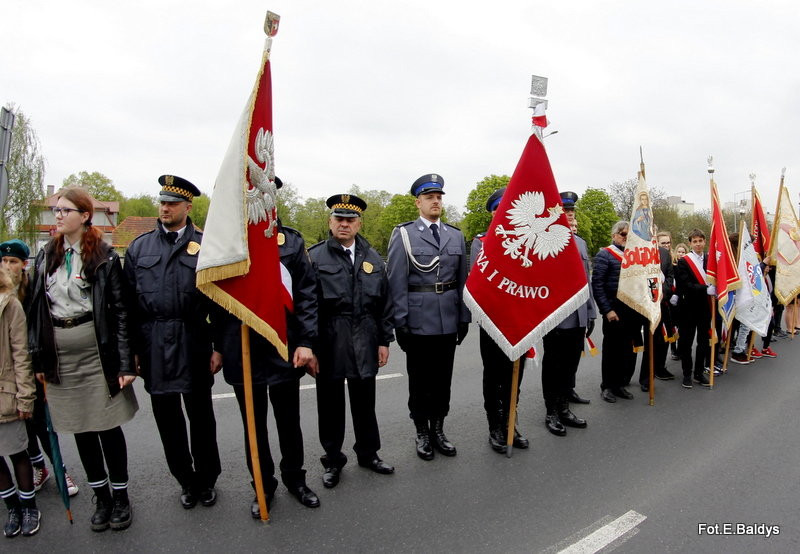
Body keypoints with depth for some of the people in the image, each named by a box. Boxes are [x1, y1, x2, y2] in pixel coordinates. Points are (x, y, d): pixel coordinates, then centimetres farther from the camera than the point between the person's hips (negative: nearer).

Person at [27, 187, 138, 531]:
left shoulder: (104, 257, -5)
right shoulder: (45, 257, 8)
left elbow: (120, 312, -8)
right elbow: (36, 310, 9)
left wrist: (125, 363, -13)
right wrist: (38, 359, 5)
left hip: (96, 354, -4)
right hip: (60, 357, 5)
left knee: (107, 426, 4)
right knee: (80, 430, 12)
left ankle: (121, 496, 22)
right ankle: (101, 497, 28)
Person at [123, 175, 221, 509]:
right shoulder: (138, 247, 8)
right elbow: (130, 303, 7)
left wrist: (219, 347, -6)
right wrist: (133, 349, 3)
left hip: (194, 343, -3)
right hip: (153, 345, 3)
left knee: (201, 416, 10)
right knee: (166, 416, 13)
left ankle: (207, 479, 30)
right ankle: (186, 480, 31)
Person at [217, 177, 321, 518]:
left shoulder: (291, 241, 1)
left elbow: (307, 294, -2)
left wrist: (306, 342, -8)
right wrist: (218, 346, 4)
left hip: (284, 348, 0)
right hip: (241, 351, 0)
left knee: (289, 421, 14)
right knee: (254, 425, 14)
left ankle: (294, 479, 36)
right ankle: (263, 486, 34)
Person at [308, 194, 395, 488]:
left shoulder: (373, 258, 8)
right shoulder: (315, 257, -3)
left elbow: (384, 303, 9)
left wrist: (384, 341, 6)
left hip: (364, 343, 3)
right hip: (329, 342, -2)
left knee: (365, 402, 15)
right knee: (330, 404, 10)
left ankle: (368, 453, 34)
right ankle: (333, 460, 28)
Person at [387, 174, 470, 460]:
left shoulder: (456, 235, 8)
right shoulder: (403, 234, -4)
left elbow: (462, 280, 9)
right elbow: (397, 283, -7)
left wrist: (464, 318, 6)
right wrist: (400, 323, -10)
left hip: (448, 321, 4)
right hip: (418, 321, -3)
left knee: (443, 379, 13)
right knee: (419, 381, 9)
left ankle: (438, 430, 29)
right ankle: (422, 433, 25)